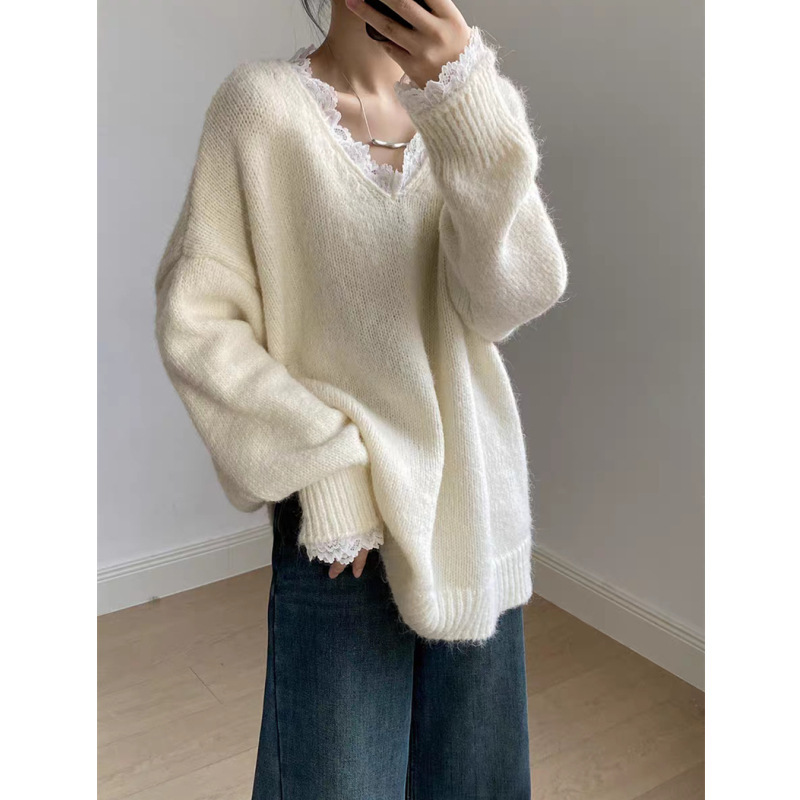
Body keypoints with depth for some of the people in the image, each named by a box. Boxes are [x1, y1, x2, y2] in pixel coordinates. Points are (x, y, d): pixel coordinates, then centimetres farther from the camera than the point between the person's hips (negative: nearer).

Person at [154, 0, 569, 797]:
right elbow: (195, 317, -7)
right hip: (336, 527, -3)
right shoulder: (262, 100, -6)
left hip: (476, 513, 3)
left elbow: (515, 296, -14)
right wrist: (325, 463, -13)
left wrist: (464, 95, -26)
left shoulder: (481, 103, 1)